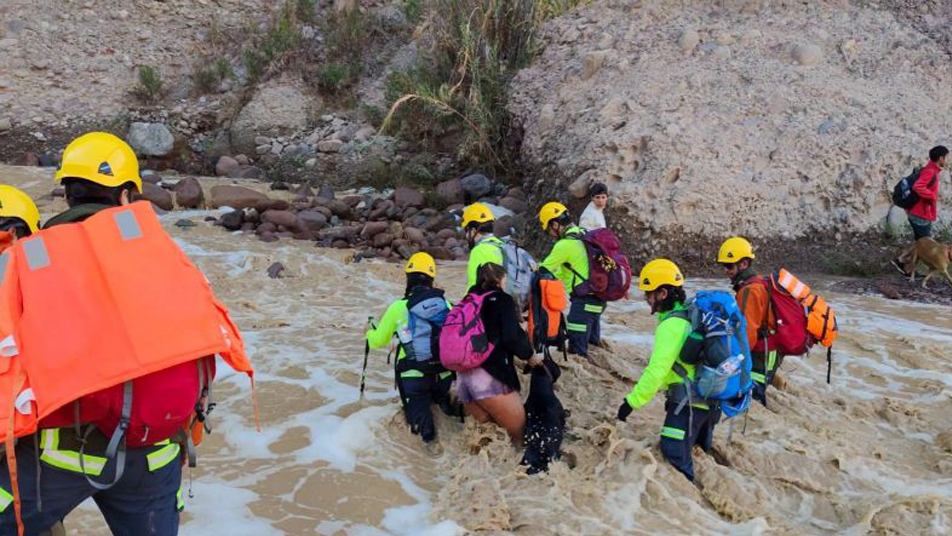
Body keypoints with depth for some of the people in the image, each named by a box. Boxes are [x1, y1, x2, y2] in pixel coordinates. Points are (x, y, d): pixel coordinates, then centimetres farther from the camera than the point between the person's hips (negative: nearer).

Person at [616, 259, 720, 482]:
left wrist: (632, 401, -21)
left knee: (674, 454, -11)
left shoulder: (672, 325, -19)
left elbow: (657, 369, -25)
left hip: (689, 400, -10)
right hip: (711, 397, 10)